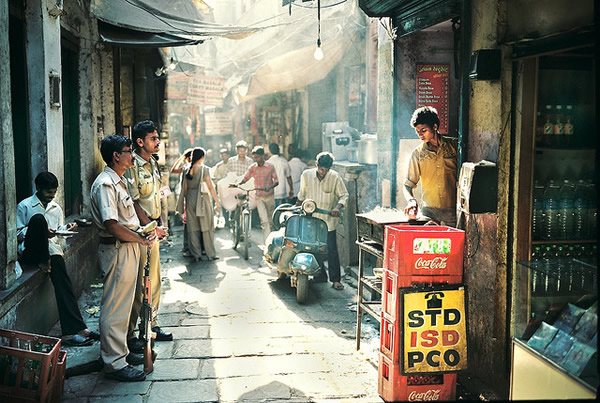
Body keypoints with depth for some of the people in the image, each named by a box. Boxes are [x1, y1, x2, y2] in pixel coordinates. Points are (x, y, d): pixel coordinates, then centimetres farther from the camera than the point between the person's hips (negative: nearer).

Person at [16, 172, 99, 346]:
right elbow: (17, 234, -1)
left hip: (52, 249, 4)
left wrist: (66, 228, 4)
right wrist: (41, 232, -16)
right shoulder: (24, 206, 6)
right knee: (38, 218, -32)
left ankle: (73, 330, -37)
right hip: (29, 252, -4)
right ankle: (43, 262, -22)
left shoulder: (56, 208, 24)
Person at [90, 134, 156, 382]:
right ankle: (114, 363, 3)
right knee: (115, 307, -4)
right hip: (117, 250, -11)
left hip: (129, 248, 11)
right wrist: (142, 240, -14)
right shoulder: (105, 184, -19)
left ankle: (121, 351, 30)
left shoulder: (120, 181, 15)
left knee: (124, 304, 18)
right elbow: (113, 225, -24)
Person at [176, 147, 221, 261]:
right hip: (202, 198, -5)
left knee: (192, 228, 8)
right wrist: (217, 201, -3)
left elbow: (185, 188, 8)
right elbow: (210, 187, -9)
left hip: (190, 198, 5)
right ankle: (210, 254, 5)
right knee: (207, 227, 3)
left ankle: (196, 254, 11)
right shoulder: (204, 169, -9)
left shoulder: (188, 170, 5)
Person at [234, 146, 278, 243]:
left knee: (270, 220, 14)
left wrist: (270, 187, -26)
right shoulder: (252, 167, -2)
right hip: (259, 197, 0)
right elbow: (245, 178, 2)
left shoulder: (270, 167, -6)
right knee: (264, 220, -14)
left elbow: (276, 181, -6)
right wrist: (237, 184, -17)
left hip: (270, 196, 0)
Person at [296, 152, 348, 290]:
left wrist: (337, 207, -19)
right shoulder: (306, 175, -1)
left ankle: (336, 280, -1)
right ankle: (320, 275, 23)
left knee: (332, 250, -5)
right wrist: (297, 206, 21)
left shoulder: (335, 177, -8)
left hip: (328, 220, -2)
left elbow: (344, 195, -2)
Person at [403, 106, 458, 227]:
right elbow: (408, 184, 4)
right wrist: (411, 200, -17)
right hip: (429, 211, 1)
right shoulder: (418, 153, 4)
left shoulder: (454, 145, 2)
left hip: (452, 210, -1)